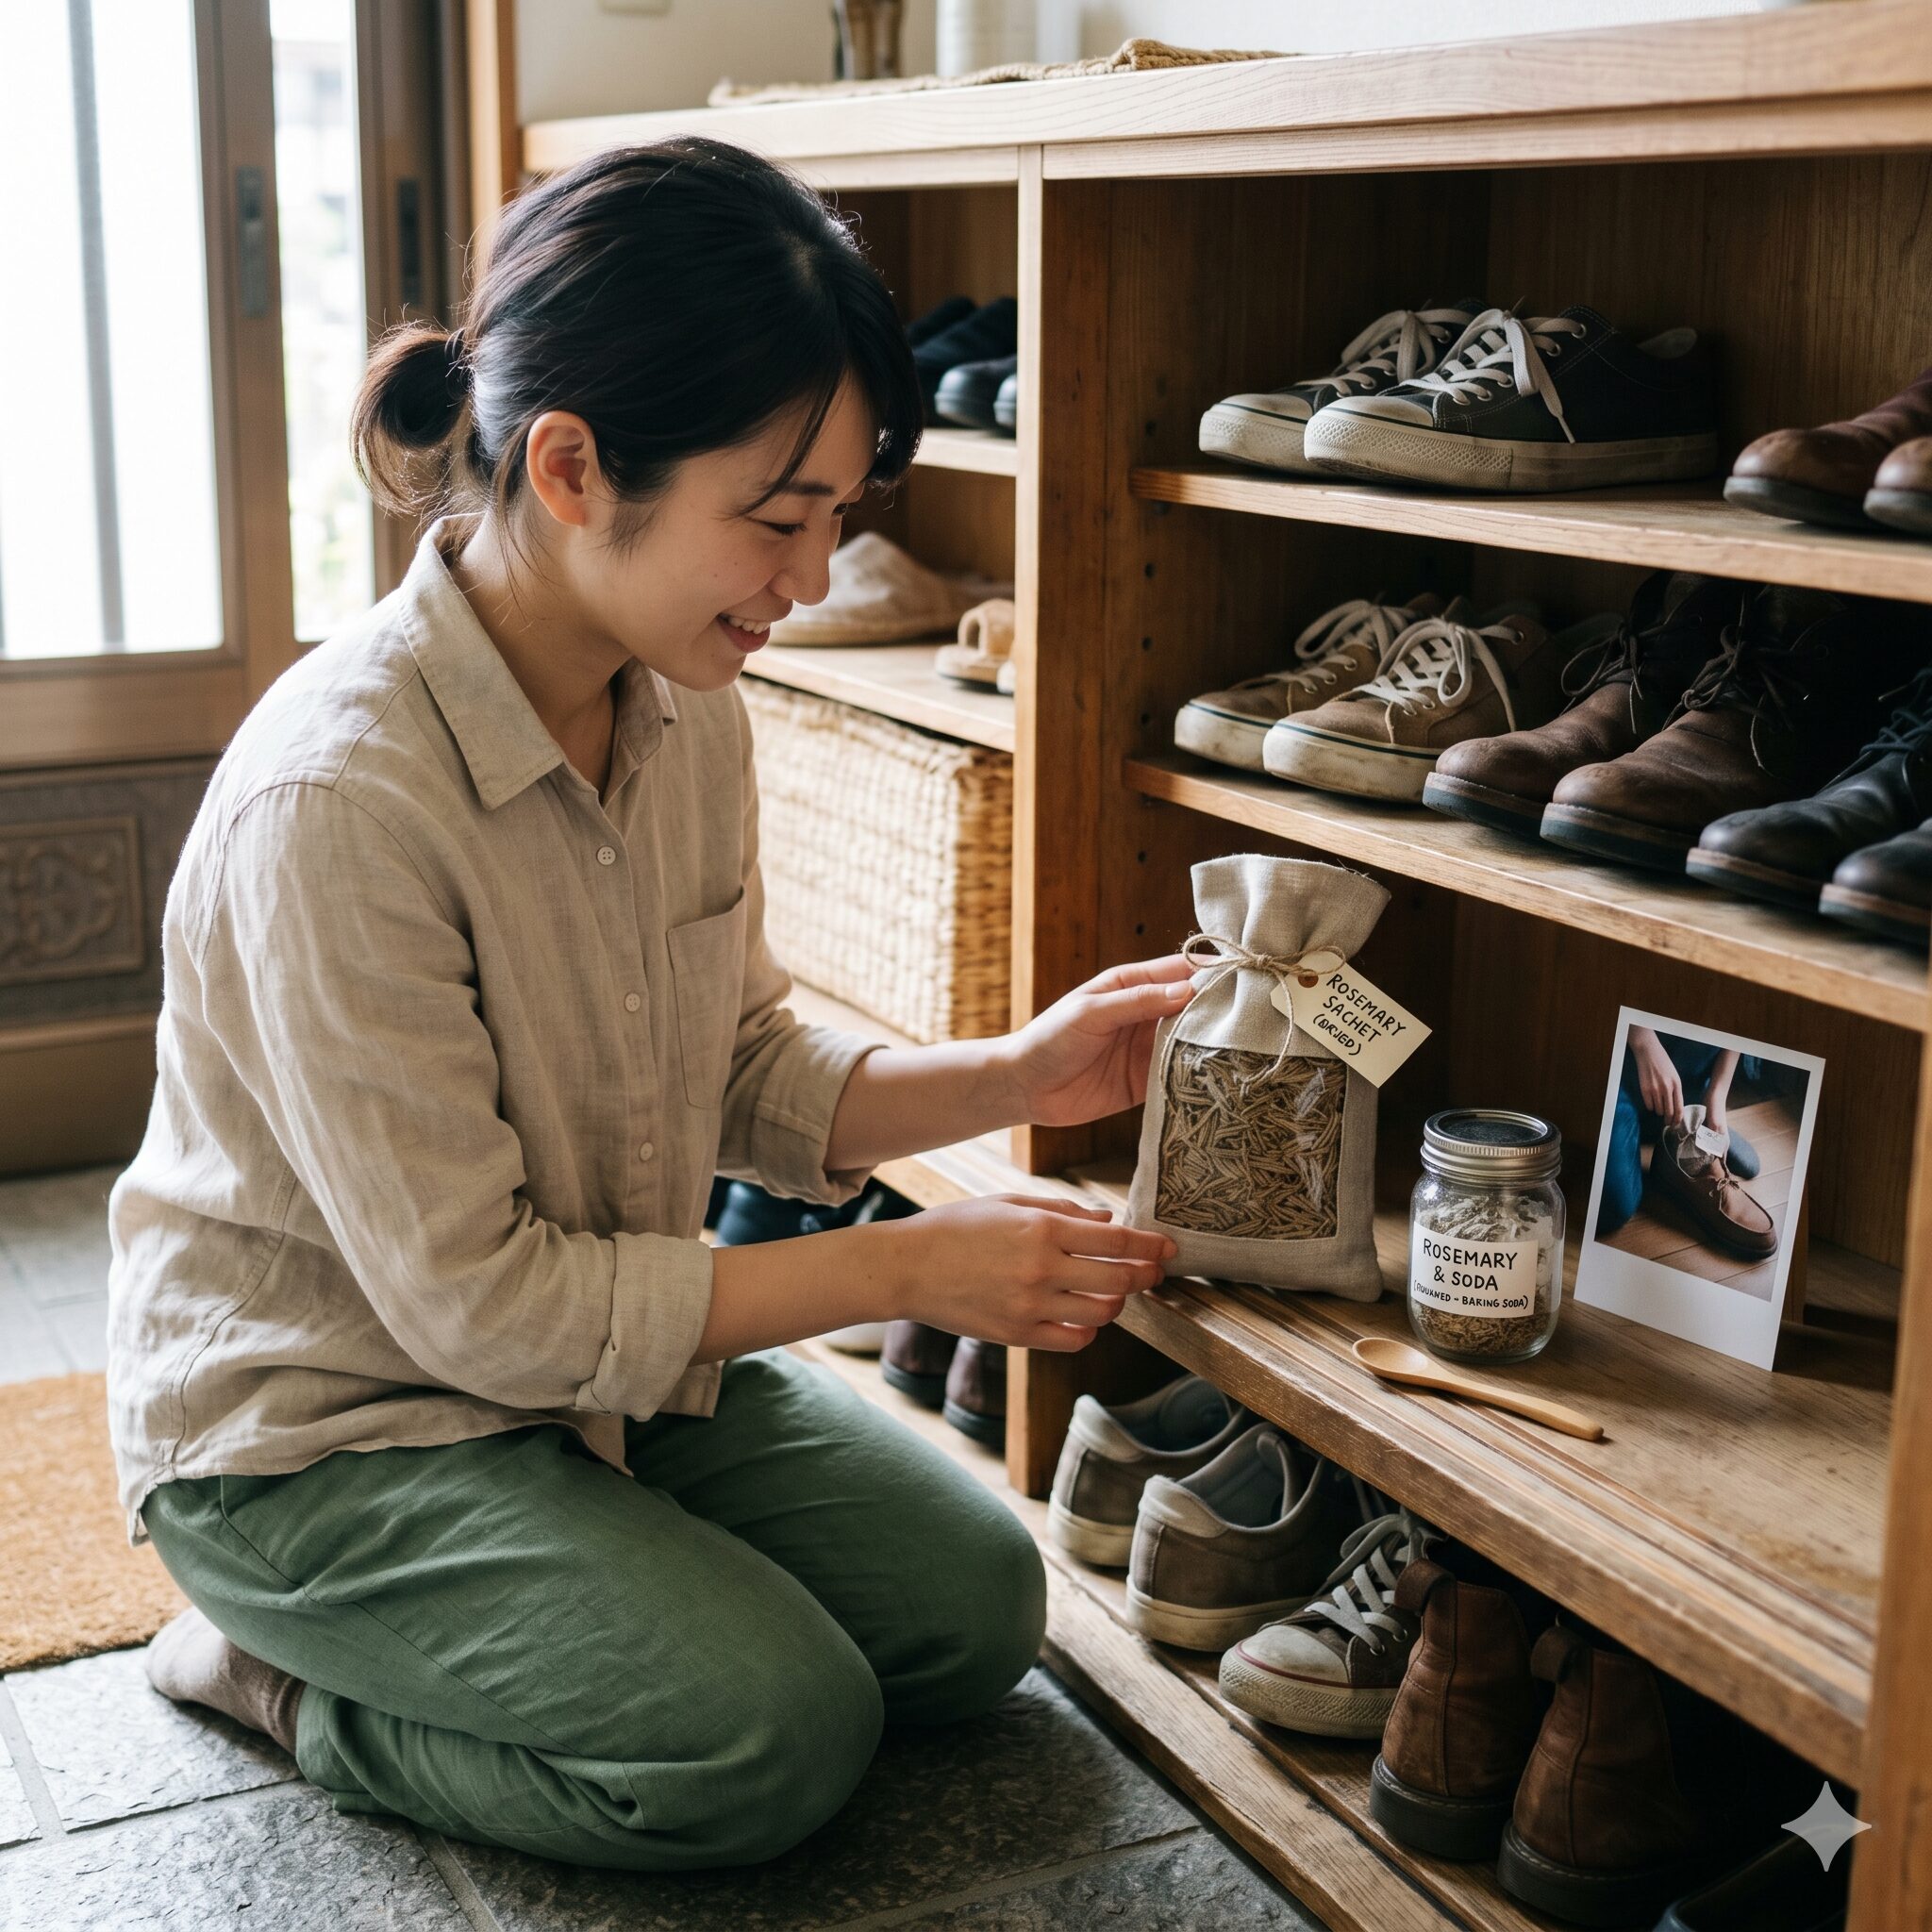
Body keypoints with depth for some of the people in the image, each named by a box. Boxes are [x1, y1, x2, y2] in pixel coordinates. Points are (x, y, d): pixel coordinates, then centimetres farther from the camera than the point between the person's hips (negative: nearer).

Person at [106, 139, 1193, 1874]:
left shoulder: (690, 712, -7)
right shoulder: (335, 800, -32)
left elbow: (743, 1075, 4)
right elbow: (478, 1298, -27)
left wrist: (1009, 1078, -14)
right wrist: (909, 1271, -25)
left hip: (600, 1349, 8)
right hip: (314, 1422, -7)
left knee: (978, 1606, 2)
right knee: (775, 1734, -20)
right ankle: (279, 1669, 3)